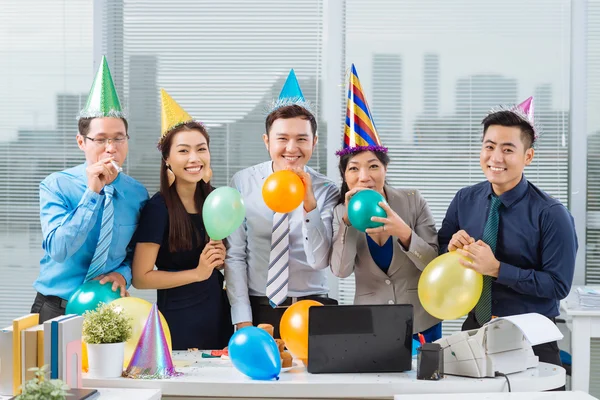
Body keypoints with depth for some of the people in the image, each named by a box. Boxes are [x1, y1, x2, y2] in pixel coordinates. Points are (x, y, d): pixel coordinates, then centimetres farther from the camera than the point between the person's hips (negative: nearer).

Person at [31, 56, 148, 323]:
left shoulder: (137, 193, -2)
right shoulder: (56, 186, -8)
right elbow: (58, 250, -20)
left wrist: (123, 273, -10)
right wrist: (92, 193, -24)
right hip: (56, 310, -2)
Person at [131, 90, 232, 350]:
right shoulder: (158, 208, -13)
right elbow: (140, 277, -15)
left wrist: (222, 258, -3)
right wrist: (197, 273, -20)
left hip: (218, 315, 6)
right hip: (179, 321, -6)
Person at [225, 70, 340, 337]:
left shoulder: (326, 191, -3)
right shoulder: (243, 184, -3)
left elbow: (319, 261, -12)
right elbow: (234, 256, -2)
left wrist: (310, 205, -24)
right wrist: (243, 322, -8)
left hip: (312, 309, 0)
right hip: (258, 310, 0)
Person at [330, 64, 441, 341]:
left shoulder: (413, 201, -8)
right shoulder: (341, 212, -5)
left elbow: (436, 264, -11)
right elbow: (341, 271, -15)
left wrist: (404, 233, -28)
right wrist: (348, 220, -27)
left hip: (421, 326, 0)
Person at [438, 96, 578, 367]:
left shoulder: (551, 215, -16)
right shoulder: (464, 201, -2)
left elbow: (558, 285, -17)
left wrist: (497, 269, -24)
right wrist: (454, 248, -16)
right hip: (474, 329, 4)